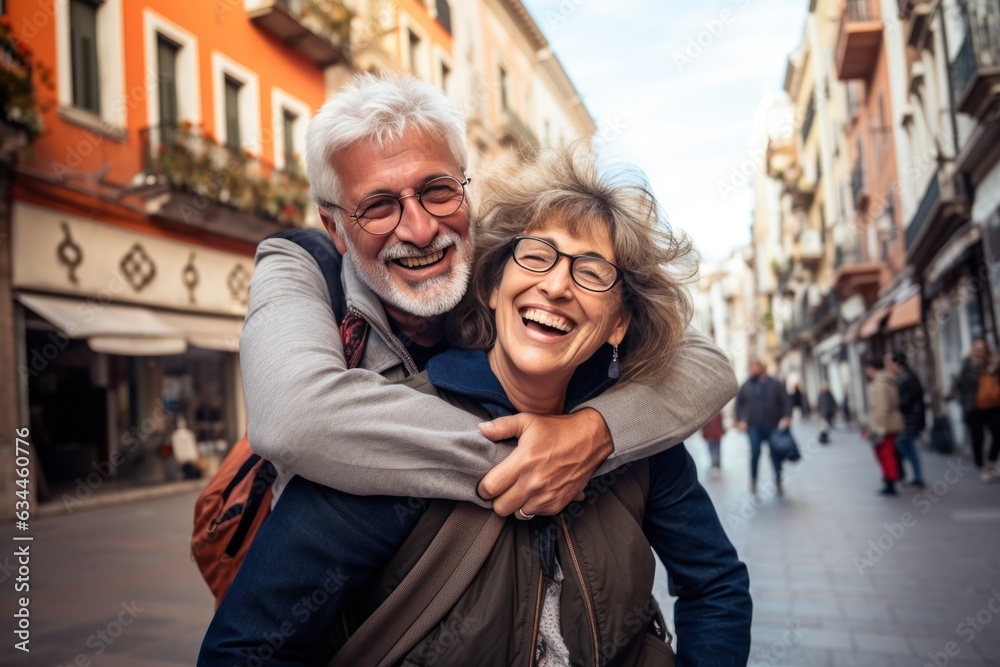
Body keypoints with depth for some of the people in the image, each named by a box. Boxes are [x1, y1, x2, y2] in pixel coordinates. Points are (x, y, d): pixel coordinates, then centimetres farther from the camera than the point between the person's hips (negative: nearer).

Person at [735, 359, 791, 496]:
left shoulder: (775, 384, 5)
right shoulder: (746, 386, 7)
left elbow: (786, 401, 2)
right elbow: (739, 404, 11)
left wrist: (786, 417, -11)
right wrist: (741, 420, 1)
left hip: (773, 427, 0)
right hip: (754, 427, 0)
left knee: (775, 454, 3)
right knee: (755, 453, -5)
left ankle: (778, 483, 15)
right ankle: (753, 481, 13)